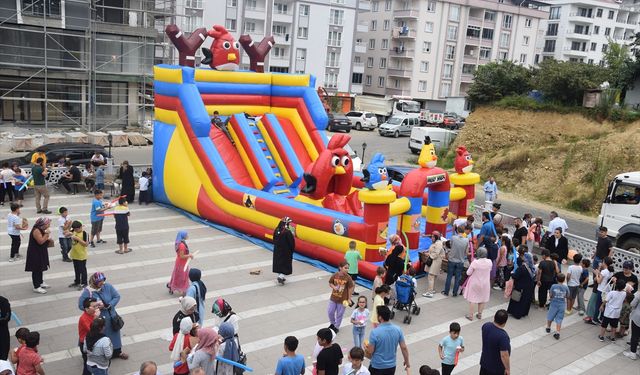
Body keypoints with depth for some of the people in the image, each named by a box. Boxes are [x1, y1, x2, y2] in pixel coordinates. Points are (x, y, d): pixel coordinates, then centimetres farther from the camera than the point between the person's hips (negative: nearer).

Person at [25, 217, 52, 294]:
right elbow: (40, 241, -29)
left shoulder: (42, 230, 9)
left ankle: (40, 282, 35)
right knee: (36, 270, -4)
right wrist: (47, 234, -25)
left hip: (41, 253, 10)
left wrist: (49, 239, 2)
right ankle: (36, 287, 0)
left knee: (40, 268, 21)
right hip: (35, 253, -10)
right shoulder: (36, 230, -22)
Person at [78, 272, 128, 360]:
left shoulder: (107, 286, -10)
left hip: (111, 318, 5)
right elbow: (81, 305, -16)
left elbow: (117, 296, -4)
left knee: (114, 335, 22)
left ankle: (117, 352, 44)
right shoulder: (87, 291, -20)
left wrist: (108, 305, -19)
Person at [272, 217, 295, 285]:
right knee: (286, 264, 2)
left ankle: (280, 276, 26)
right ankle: (281, 277, -9)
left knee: (278, 263, 17)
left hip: (277, 251, 7)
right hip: (286, 251, -7)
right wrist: (292, 250, -1)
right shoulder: (288, 232, -22)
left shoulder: (276, 230, -1)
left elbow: (274, 241, 9)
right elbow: (292, 242, -16)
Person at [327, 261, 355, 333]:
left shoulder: (348, 278, -17)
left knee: (339, 314, 9)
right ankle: (332, 323, 42)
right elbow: (330, 283, 4)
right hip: (333, 298, 2)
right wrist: (333, 287, -18)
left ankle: (336, 327, 32)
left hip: (342, 299, -2)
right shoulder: (335, 275, -12)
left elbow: (350, 288, -8)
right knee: (330, 312, 13)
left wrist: (349, 299, -5)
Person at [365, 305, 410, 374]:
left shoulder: (375, 332, -22)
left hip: (377, 367, -4)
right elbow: (404, 348, -1)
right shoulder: (397, 329, -8)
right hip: (391, 366, 4)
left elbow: (370, 352, -14)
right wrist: (407, 362, 13)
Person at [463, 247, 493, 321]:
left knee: (472, 299, 7)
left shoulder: (475, 262, -24)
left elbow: (468, 273, -15)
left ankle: (470, 316, 13)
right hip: (485, 284, 4)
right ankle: (479, 314, 30)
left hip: (475, 283, -4)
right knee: (482, 299, 18)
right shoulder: (489, 262, -12)